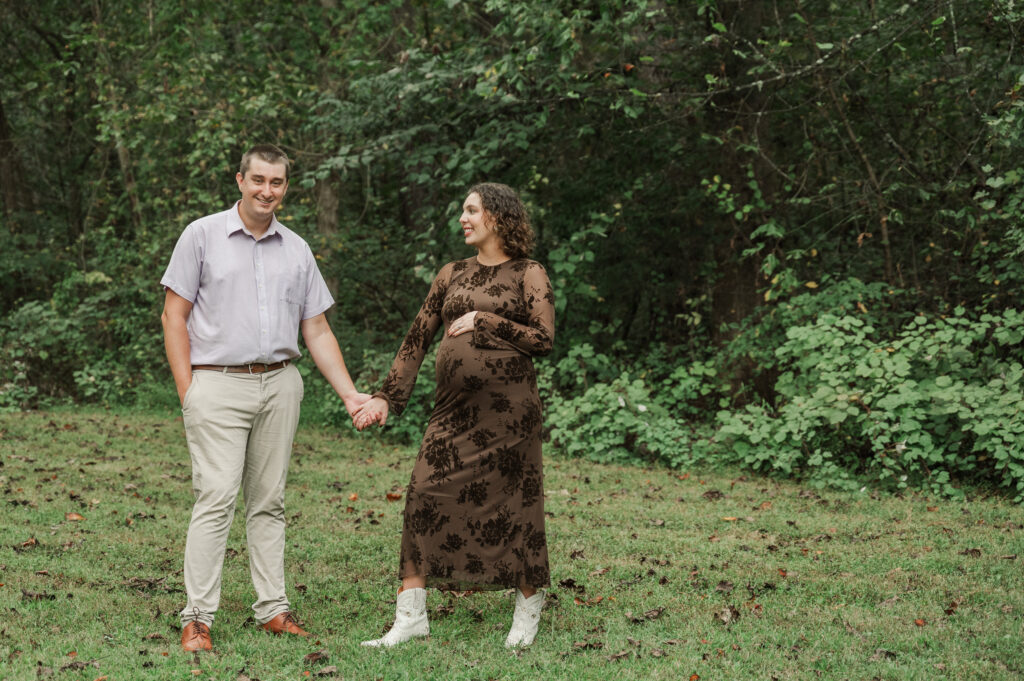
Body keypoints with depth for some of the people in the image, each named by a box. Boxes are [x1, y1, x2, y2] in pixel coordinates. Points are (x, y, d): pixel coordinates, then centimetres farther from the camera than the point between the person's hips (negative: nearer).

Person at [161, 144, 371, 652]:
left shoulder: (297, 250, 13)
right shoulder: (202, 236, 2)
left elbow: (316, 331, 15)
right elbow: (174, 316, 0)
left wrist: (350, 395, 7)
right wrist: (187, 392, -8)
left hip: (279, 383, 4)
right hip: (218, 384, -4)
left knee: (268, 500, 8)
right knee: (216, 498, -11)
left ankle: (273, 609, 13)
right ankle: (197, 618, -8)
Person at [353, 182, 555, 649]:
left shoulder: (528, 275, 3)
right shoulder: (451, 275, 16)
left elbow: (544, 339, -6)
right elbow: (417, 339, 15)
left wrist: (483, 321, -9)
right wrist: (387, 397, 9)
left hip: (508, 406, -4)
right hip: (453, 407, 4)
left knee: (514, 504, 1)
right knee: (424, 495, -6)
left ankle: (528, 609, 20)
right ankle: (411, 616, -1)